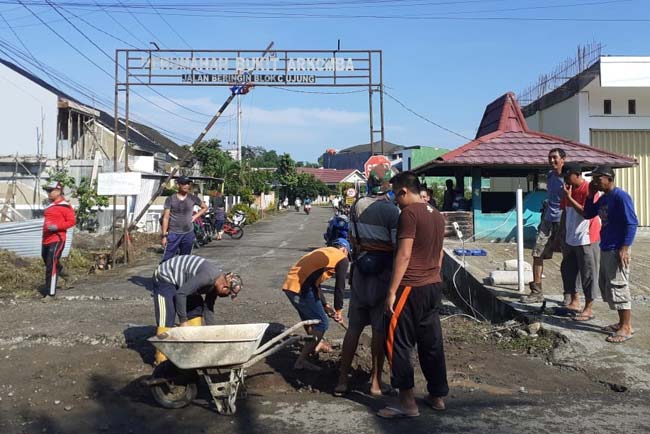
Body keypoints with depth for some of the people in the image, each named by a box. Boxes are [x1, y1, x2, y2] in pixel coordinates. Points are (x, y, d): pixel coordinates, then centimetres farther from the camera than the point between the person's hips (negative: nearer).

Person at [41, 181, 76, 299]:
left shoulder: (65, 206, -11)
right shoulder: (50, 205, 17)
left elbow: (72, 221, -15)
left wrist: (57, 226, -26)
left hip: (57, 240, -10)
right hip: (46, 239, 10)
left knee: (51, 265, -11)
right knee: (47, 261, 23)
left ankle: (50, 292, -7)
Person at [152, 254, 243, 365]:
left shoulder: (217, 282, -4)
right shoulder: (208, 276, -33)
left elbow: (208, 307, 6)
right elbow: (180, 294, -31)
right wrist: (183, 320, -23)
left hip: (182, 282, 10)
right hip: (165, 278, -10)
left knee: (197, 308, 8)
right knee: (167, 319, -14)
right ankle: (161, 359, -8)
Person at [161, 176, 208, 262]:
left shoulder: (193, 199, 1)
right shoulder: (170, 199, -5)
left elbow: (205, 207, 18)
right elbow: (166, 217, -5)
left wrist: (195, 216, 4)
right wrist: (164, 235, -8)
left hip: (188, 233, 3)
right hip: (173, 234, -3)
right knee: (167, 259, -7)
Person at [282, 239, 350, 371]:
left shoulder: (323, 252, 28)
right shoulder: (342, 259, 4)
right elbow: (339, 287, -1)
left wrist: (325, 305, 31)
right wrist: (338, 310, 10)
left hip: (288, 285, 9)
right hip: (301, 289, -9)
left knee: (309, 318, 28)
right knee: (321, 324, 2)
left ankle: (316, 344, 49)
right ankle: (301, 361, 4)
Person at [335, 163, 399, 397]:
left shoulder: (357, 206, 3)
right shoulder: (392, 211, -15)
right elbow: (398, 248, -15)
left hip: (361, 271, 5)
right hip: (384, 274, -5)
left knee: (354, 328, 13)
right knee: (380, 330, 7)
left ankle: (342, 380, 19)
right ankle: (376, 382, 18)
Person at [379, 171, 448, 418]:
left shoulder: (409, 213, -13)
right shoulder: (437, 215, 12)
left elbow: (404, 255, -18)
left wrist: (392, 291, -16)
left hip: (412, 287, -9)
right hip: (434, 286, 9)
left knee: (398, 342, 0)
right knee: (432, 342, 15)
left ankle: (407, 403, 3)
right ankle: (437, 396, 24)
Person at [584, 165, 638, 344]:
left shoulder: (621, 196, -15)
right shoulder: (603, 199, 12)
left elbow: (632, 223, -18)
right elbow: (588, 214, 21)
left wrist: (624, 248, -22)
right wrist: (591, 195, 9)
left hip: (617, 250, -10)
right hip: (605, 249, 10)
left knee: (618, 287, -5)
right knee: (605, 286, 14)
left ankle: (627, 327, 3)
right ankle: (621, 322, 24)